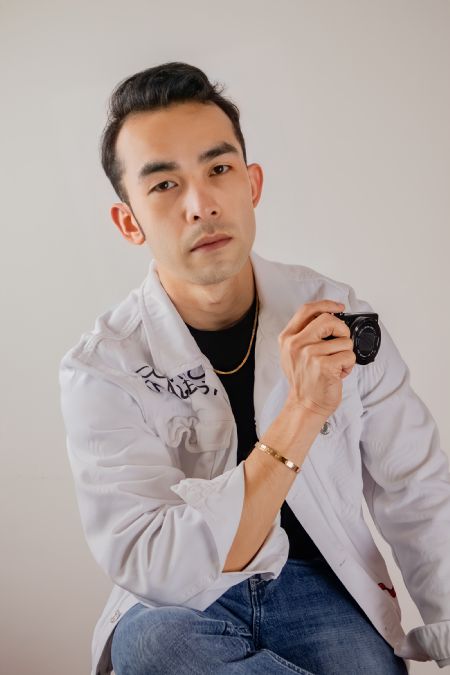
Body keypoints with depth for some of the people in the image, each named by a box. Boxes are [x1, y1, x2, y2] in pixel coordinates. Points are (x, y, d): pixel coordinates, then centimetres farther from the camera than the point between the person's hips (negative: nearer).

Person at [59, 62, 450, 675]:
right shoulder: (101, 369, -12)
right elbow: (156, 571, -22)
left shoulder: (339, 317, -5)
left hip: (325, 587, 1)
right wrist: (301, 412, -29)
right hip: (180, 606, 0)